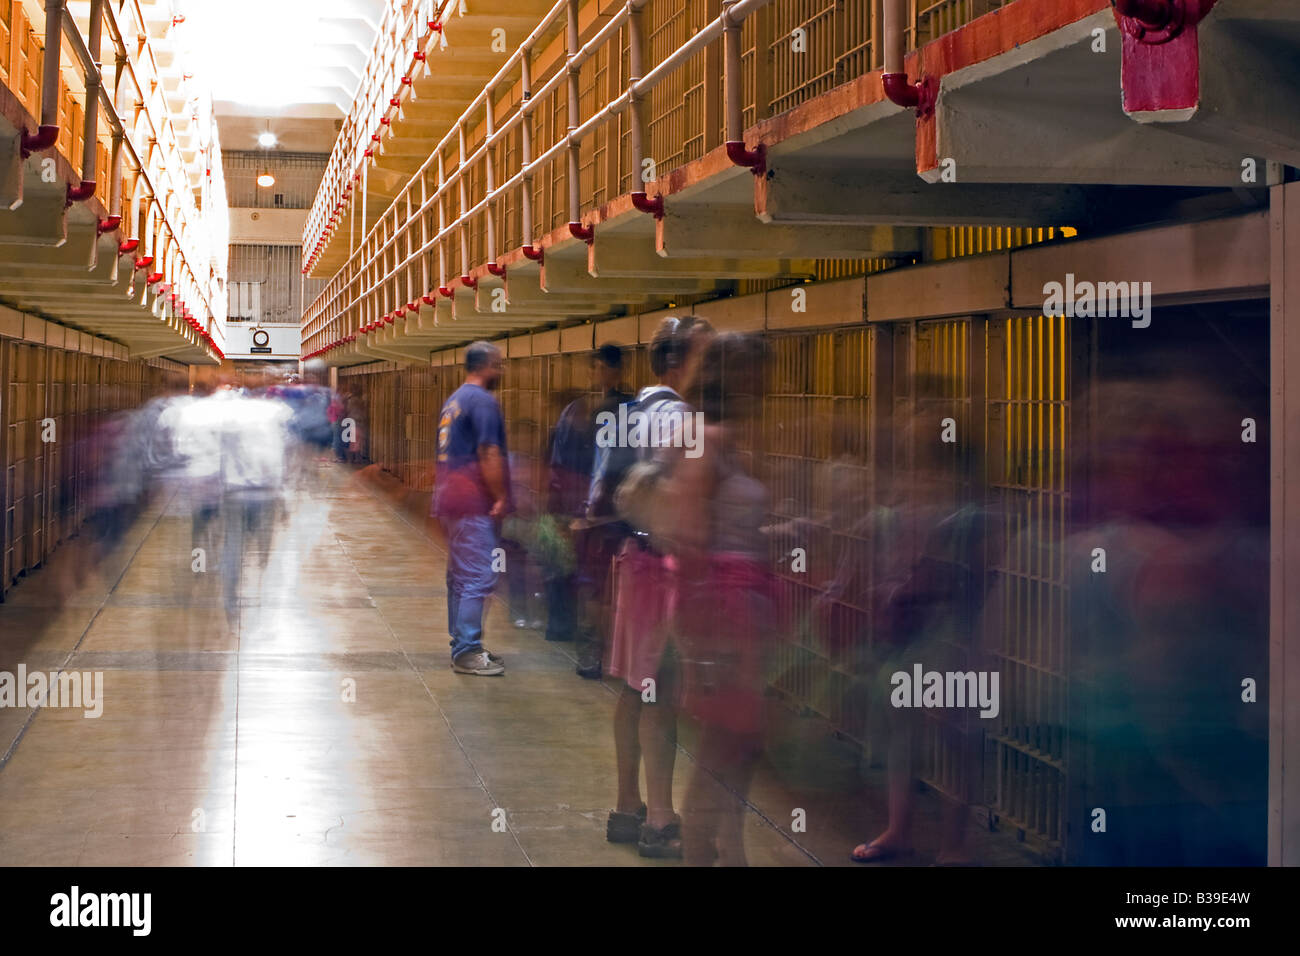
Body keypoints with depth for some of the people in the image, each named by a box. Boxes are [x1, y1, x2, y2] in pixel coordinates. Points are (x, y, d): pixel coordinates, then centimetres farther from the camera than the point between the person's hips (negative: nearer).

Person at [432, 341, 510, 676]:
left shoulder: (453, 401, 18)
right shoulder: (483, 401, -12)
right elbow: (488, 454, -18)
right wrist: (501, 498, -13)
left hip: (449, 498, 10)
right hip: (474, 502, -10)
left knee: (459, 577, 14)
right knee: (477, 578, -8)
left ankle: (461, 646, 19)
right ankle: (467, 652, -8)